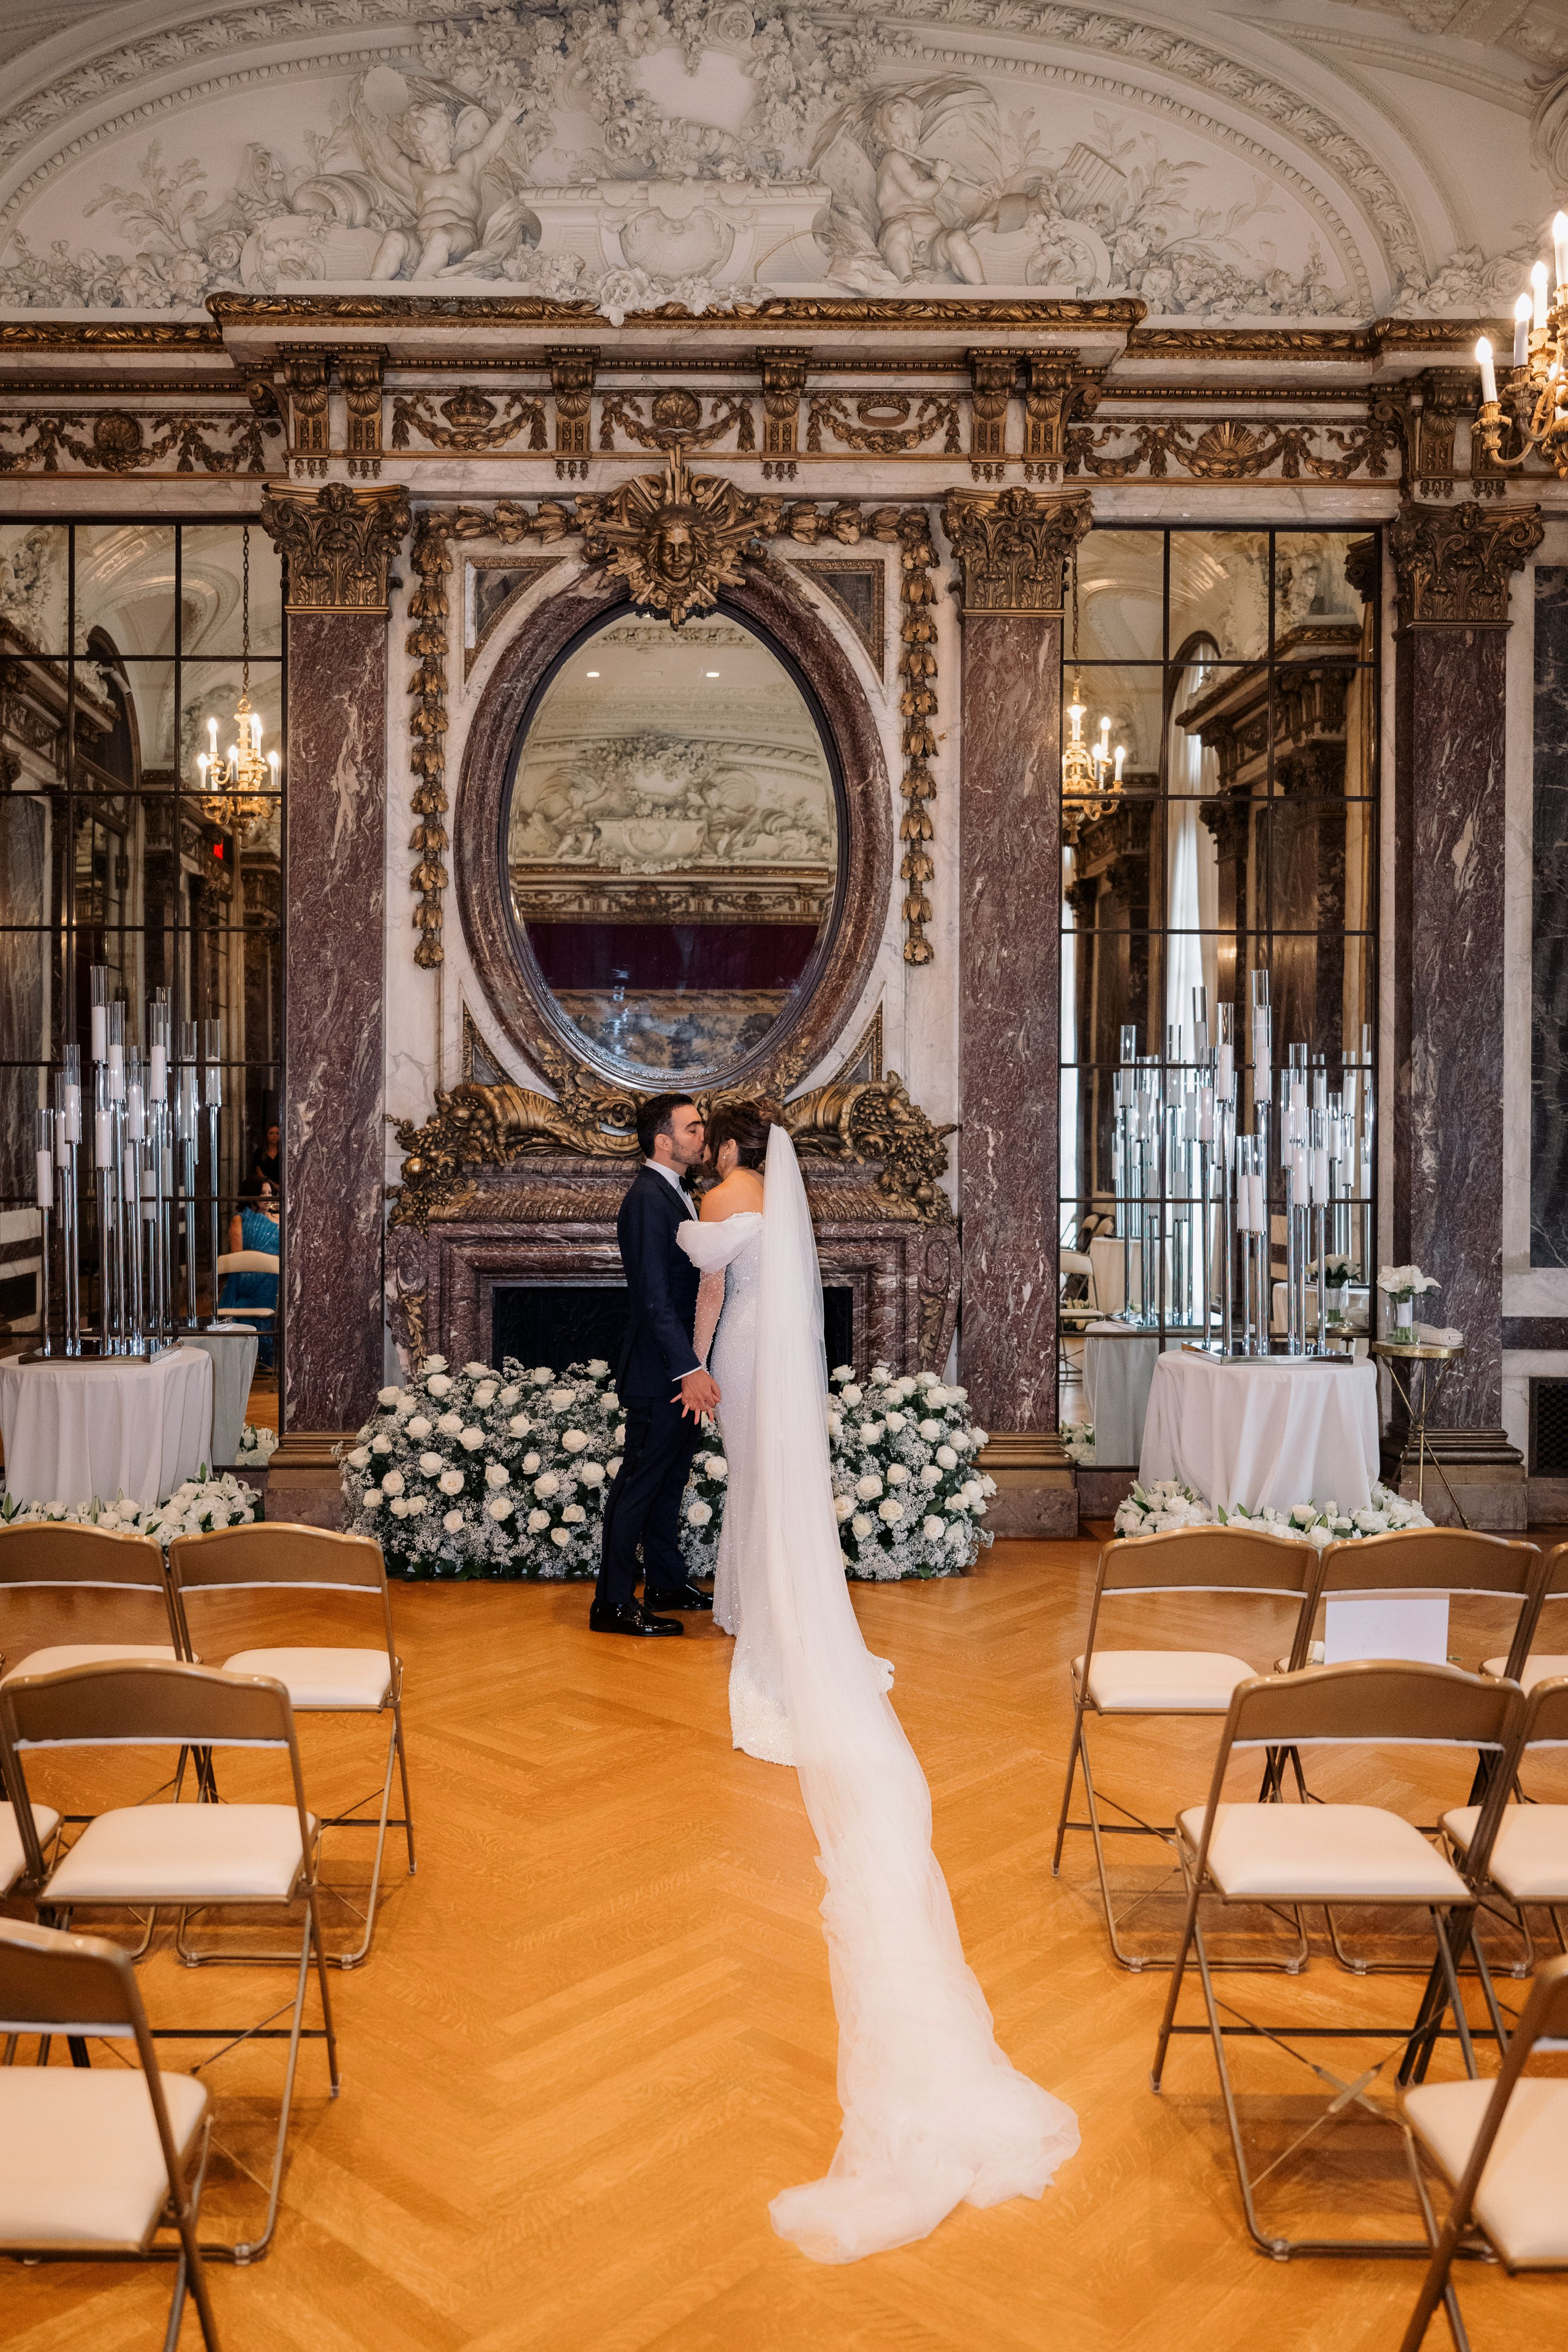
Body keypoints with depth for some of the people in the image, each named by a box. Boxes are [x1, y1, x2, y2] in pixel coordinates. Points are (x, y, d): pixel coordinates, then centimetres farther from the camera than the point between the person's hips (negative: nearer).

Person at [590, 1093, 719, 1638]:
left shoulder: (670, 1193, 13)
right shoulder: (648, 1199, -18)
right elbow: (654, 1298, -24)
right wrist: (689, 1370, -27)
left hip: (681, 1370, 10)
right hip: (660, 1373, -10)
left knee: (668, 1480, 18)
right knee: (639, 1485, -2)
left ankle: (667, 1582, 31)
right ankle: (613, 1603, 8)